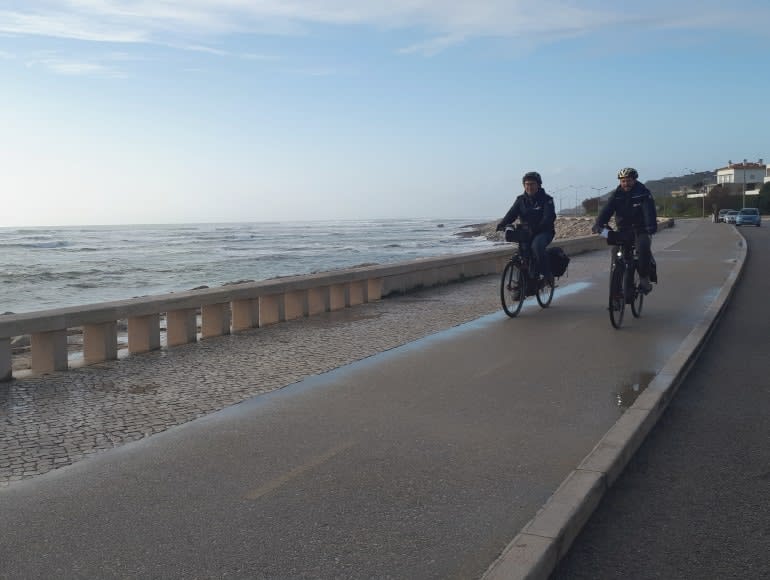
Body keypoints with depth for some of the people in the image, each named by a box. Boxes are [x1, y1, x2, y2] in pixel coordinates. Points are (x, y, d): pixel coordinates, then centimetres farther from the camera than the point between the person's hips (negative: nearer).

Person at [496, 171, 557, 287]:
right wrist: (502, 225, -26)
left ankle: (547, 274, -21)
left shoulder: (546, 199, -4)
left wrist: (537, 228, -36)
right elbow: (511, 214, -5)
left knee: (537, 245, -35)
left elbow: (549, 217, -18)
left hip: (543, 232, -5)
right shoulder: (521, 200, 9)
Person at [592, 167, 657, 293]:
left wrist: (651, 226, -41)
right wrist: (598, 224, -32)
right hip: (623, 229, 3)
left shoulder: (643, 193, -9)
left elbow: (649, 211, -23)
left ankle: (644, 278, -16)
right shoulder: (616, 194, -1)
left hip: (640, 230, -3)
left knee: (644, 247, -30)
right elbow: (607, 210, -14)